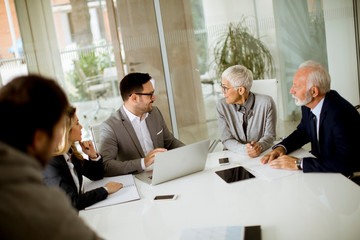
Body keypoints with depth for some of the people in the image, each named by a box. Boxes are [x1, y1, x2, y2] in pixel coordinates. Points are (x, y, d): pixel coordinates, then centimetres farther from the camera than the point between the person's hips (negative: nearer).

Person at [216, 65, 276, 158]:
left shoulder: (266, 103, -11)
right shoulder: (221, 106, -7)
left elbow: (270, 135, -3)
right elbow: (227, 140, -4)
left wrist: (259, 146, -24)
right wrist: (245, 149, -23)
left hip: (262, 155, -1)